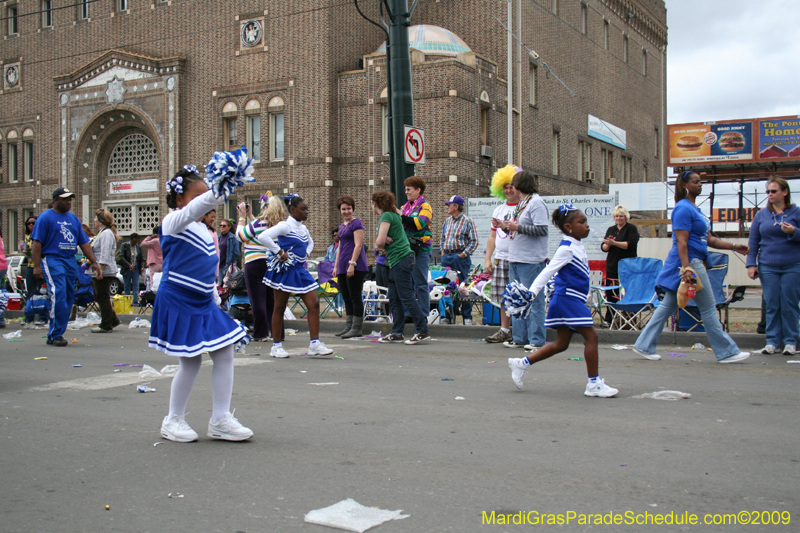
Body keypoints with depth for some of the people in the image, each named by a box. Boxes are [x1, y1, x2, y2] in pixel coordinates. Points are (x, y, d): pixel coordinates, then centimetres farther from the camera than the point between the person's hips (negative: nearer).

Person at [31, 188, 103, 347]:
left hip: (71, 261, 7)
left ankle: (53, 335, 15)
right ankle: (56, 335, -11)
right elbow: (37, 242, -6)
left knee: (69, 299, 5)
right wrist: (37, 266, -14)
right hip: (52, 259, -7)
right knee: (59, 295, -18)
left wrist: (94, 262, 11)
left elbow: (84, 243, 18)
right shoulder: (45, 217, 0)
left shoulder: (74, 219, 18)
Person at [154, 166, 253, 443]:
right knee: (191, 362, -2)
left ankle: (220, 420, 9)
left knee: (225, 354, 2)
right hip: (178, 302, -8)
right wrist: (220, 190, -47)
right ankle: (173, 421, 18)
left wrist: (215, 300, 20)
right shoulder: (174, 222, -9)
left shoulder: (203, 230, 15)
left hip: (203, 303, 8)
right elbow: (193, 209, -33)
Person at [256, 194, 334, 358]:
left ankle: (315, 343, 0)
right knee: (280, 308, 3)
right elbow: (263, 237, -27)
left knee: (314, 304, -2)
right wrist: (280, 252, -21)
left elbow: (310, 242, 34)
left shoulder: (303, 228, 11)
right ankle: (276, 346, 12)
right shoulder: (285, 226, -13)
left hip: (300, 271, 8)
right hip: (285, 270, -8)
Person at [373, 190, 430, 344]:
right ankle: (397, 333, 15)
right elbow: (379, 240, 21)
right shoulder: (393, 215, 18)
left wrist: (380, 246, 3)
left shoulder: (386, 216, -11)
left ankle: (422, 331, -8)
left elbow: (380, 242, -20)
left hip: (401, 260, -10)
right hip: (396, 262, 10)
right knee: (394, 298, 11)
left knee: (406, 296, -9)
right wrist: (381, 243, -1)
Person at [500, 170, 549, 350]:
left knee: (533, 301, -4)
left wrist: (518, 227, -20)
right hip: (515, 260, 10)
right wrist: (505, 227, 12)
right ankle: (519, 338, 19)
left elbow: (542, 229, -19)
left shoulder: (536, 202, -10)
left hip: (531, 261, -10)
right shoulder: (521, 204, 18)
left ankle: (536, 340, 1)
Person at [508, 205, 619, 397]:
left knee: (561, 343, 12)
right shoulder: (566, 248, -14)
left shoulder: (577, 246, 15)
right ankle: (594, 383, -1)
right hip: (568, 298, -10)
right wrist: (533, 291, -28)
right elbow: (548, 271, -21)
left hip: (572, 300, 10)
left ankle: (521, 363, 18)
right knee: (591, 336, -8)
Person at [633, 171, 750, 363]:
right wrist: (687, 269, -27)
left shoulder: (695, 209, 18)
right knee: (708, 308, -2)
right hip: (688, 261, -10)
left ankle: (644, 345, 13)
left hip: (694, 261, 10)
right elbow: (681, 242, -20)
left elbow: (708, 239, 21)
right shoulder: (683, 209, -13)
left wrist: (733, 246, 14)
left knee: (668, 306, 10)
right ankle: (727, 352, 7)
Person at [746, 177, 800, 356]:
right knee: (771, 305, 1)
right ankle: (772, 342, 7)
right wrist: (751, 264, 4)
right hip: (768, 267, 2)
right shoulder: (761, 215, 10)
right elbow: (753, 242, 12)